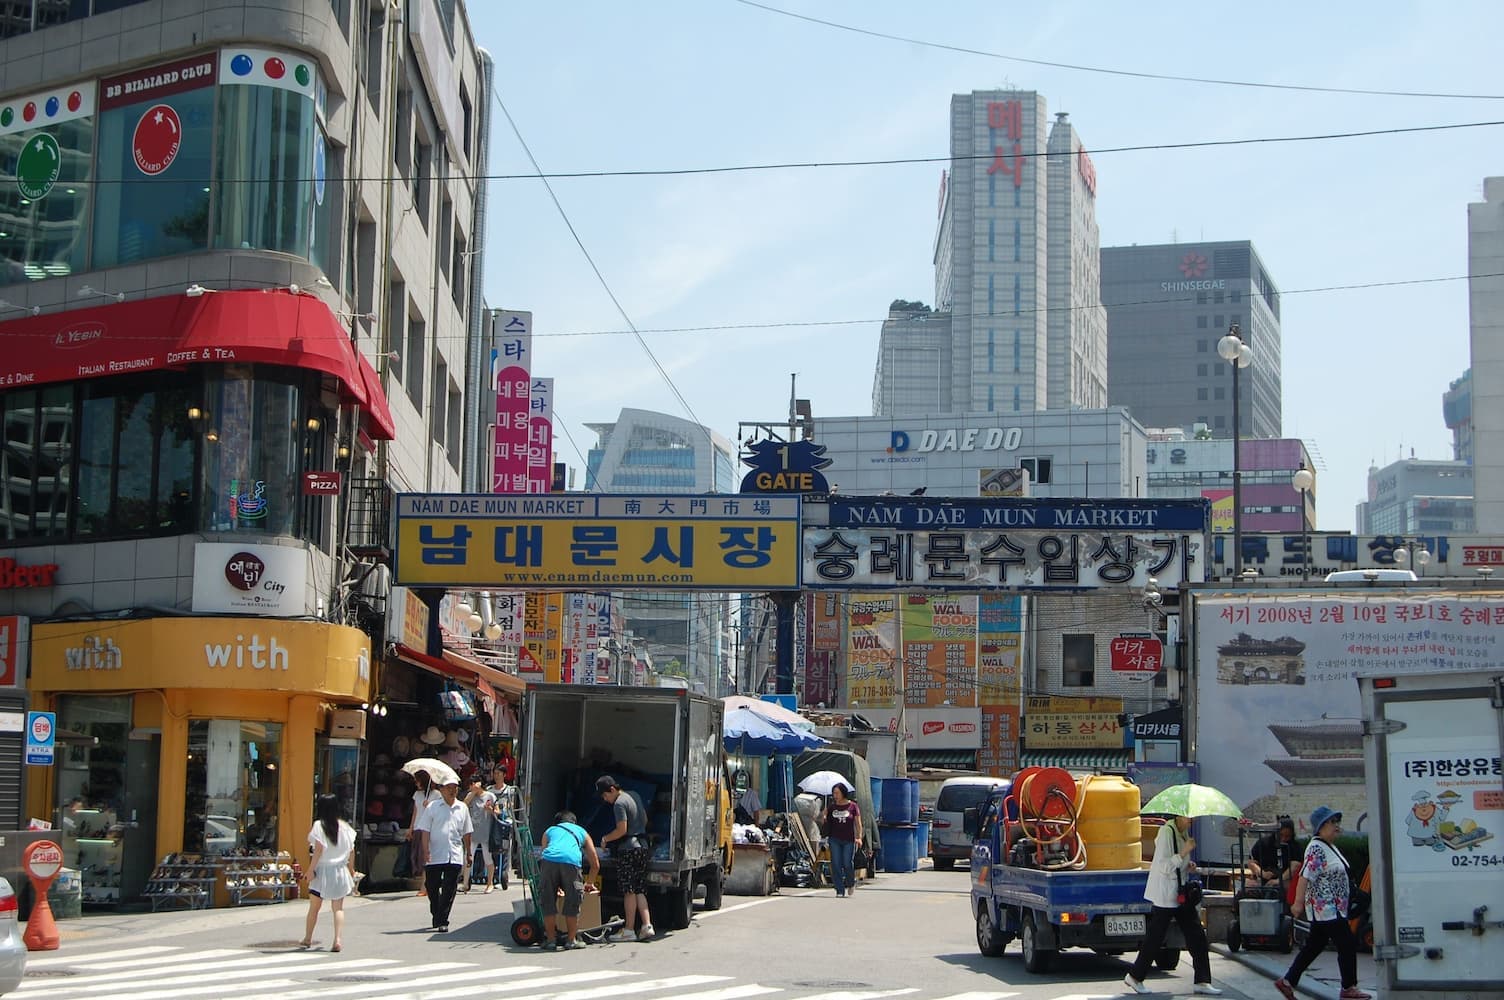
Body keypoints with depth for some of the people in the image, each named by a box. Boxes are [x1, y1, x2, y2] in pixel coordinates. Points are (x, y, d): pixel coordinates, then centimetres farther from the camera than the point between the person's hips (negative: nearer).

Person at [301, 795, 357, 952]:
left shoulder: (319, 825, -9)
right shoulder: (345, 826, 4)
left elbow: (319, 849, -16)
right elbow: (351, 850, 7)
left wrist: (311, 869, -12)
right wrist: (351, 869, 19)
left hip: (322, 870, -3)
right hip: (340, 871, 3)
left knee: (314, 907, 11)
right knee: (338, 908, 2)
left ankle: (307, 939, 23)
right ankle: (338, 940, -12)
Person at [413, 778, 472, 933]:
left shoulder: (462, 808, 10)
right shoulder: (432, 807, 2)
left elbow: (466, 833, 18)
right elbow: (425, 831, 0)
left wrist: (468, 853, 19)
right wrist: (426, 851, -10)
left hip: (455, 856, 1)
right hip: (434, 856, -1)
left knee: (449, 891, -6)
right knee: (432, 887, 6)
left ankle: (442, 921, -4)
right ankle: (436, 916, 26)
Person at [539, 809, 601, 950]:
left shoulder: (549, 831, 38)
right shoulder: (581, 832, 36)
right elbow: (595, 864, 39)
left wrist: (555, 885, 51)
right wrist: (589, 883, 55)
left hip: (548, 860, 1)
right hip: (571, 860, -1)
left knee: (548, 903, 13)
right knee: (572, 904, 11)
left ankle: (551, 940, 16)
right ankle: (571, 940, 15)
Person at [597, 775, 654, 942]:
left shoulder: (619, 803, -13)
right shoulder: (634, 796, 14)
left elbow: (621, 830, -18)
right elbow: (645, 820, 22)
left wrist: (606, 839, -4)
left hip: (628, 848, -8)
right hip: (642, 846, 8)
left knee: (629, 890, -4)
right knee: (639, 890, 8)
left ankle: (628, 929, -2)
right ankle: (647, 925, -2)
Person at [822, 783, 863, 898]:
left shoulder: (853, 806, 1)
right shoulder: (831, 807, 8)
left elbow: (858, 824, 2)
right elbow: (825, 821, 13)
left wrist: (859, 837, -7)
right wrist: (824, 815, -9)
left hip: (849, 840, -3)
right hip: (835, 840, 3)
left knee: (848, 864, -6)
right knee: (836, 865, -3)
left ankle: (851, 883, 24)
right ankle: (840, 890, 3)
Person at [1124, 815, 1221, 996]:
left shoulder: (1183, 833, 10)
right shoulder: (1166, 832, -17)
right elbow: (1164, 866, -21)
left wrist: (1188, 866, 5)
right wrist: (1184, 852, -25)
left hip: (1181, 894, 9)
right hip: (1165, 895, -9)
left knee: (1197, 936, 3)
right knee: (1154, 939, 0)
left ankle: (1202, 981, 7)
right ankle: (1134, 977, 14)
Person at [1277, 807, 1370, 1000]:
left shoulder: (1330, 847, 15)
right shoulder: (1316, 849, -17)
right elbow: (1305, 877, -24)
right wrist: (1298, 903, -29)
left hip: (1332, 909, 10)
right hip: (1325, 908, -10)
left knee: (1313, 947, 12)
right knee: (1347, 945, -6)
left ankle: (1287, 981, 15)